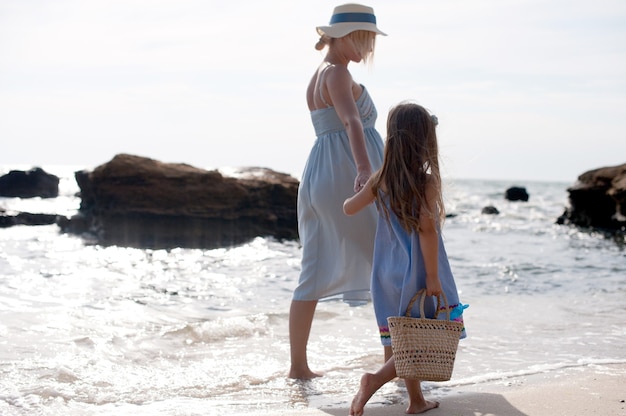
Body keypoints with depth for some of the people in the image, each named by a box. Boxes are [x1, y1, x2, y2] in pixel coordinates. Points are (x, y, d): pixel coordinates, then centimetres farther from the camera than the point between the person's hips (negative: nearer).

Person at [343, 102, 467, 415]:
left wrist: (355, 195, 35)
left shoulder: (380, 180, 1)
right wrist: (432, 276, -16)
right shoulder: (427, 181, -14)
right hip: (417, 271, -6)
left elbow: (349, 208, 12)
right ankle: (376, 379, -15)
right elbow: (427, 229, -19)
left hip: (387, 272, 6)